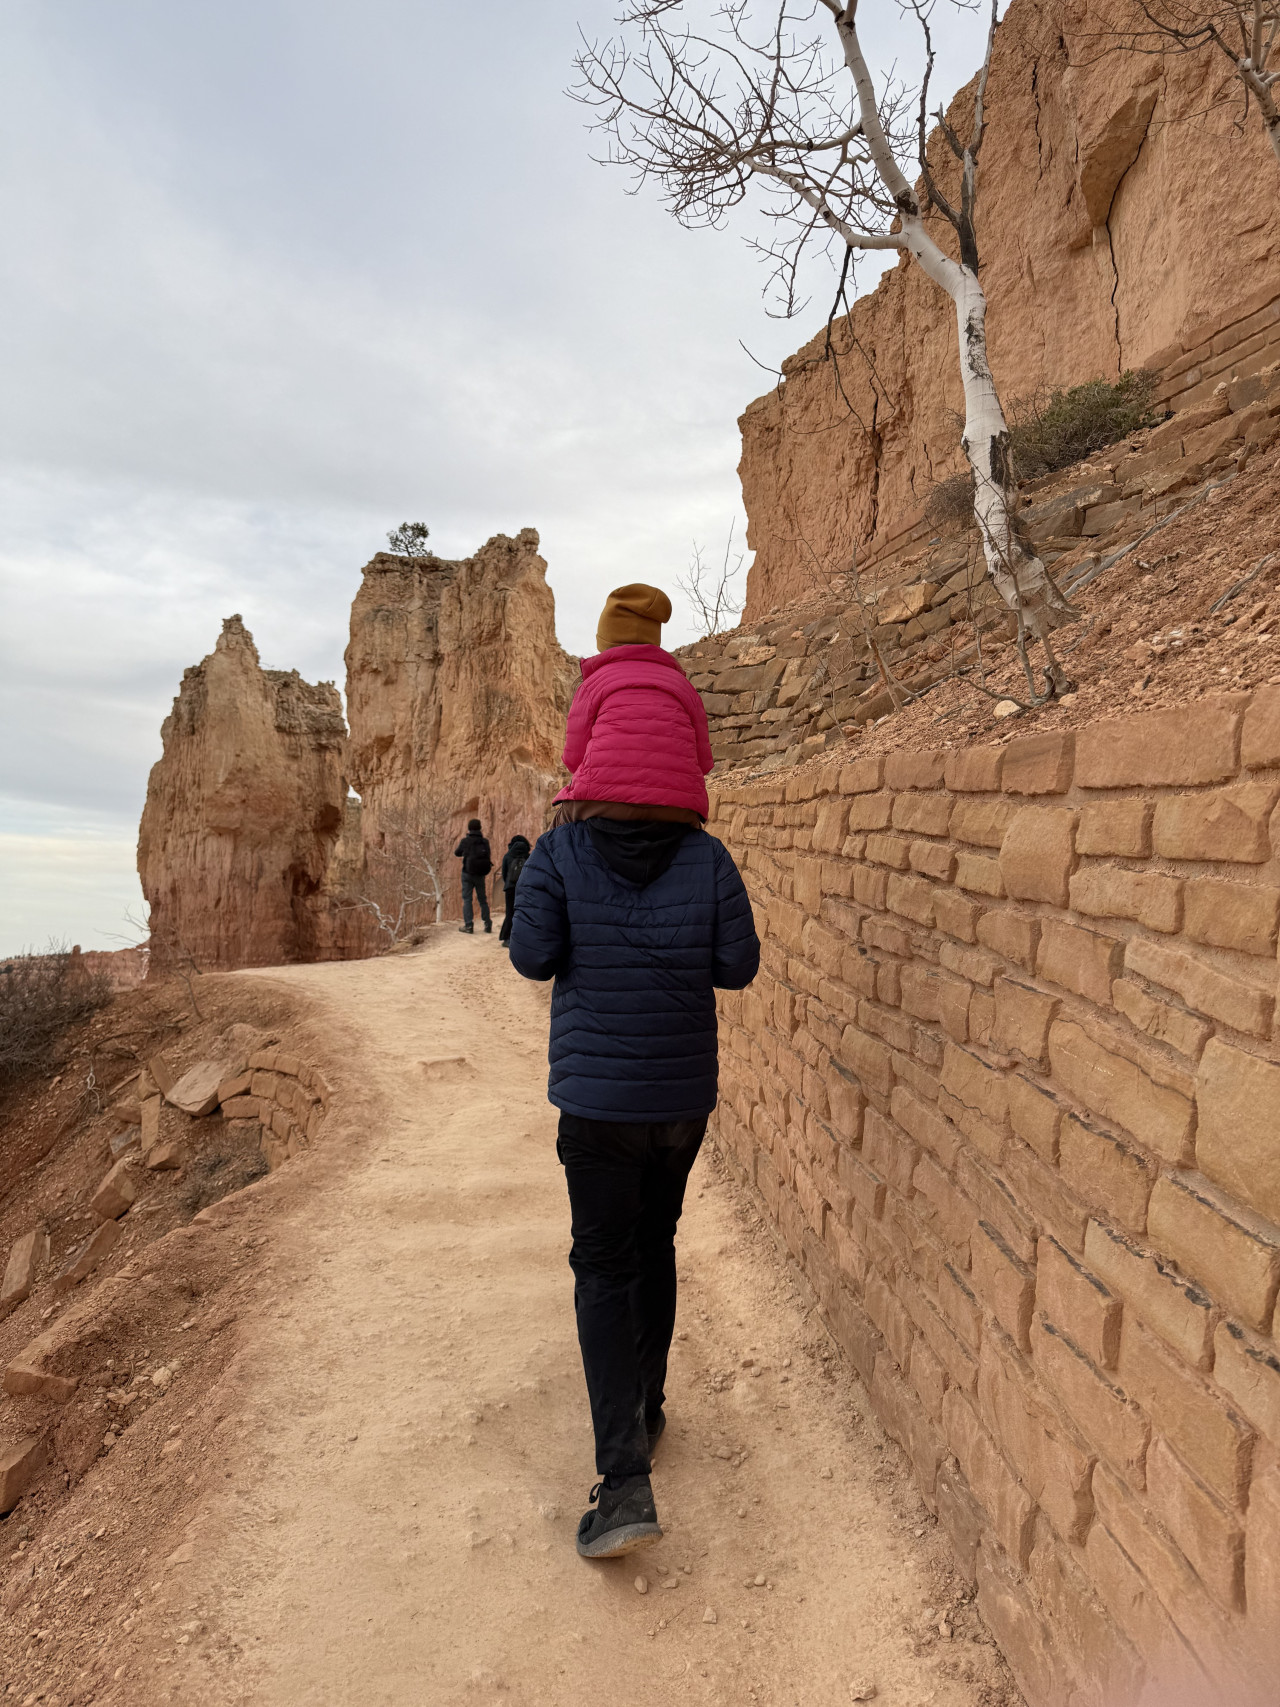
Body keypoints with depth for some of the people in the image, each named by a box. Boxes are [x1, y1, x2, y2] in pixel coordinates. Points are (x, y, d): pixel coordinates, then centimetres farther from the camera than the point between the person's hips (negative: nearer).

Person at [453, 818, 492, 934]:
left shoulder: (465, 841, -9)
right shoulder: (485, 842, -2)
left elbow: (457, 853, 6)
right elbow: (488, 857, 4)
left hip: (468, 873, -3)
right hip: (481, 874, 3)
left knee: (467, 899, 3)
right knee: (483, 899, 14)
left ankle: (468, 925, -3)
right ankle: (487, 924, 15)